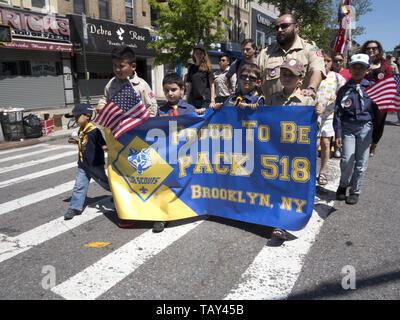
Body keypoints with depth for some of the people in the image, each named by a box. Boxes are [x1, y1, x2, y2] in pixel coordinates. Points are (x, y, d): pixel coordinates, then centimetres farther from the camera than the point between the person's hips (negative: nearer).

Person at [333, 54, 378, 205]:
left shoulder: (371, 88, 4)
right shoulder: (344, 89, 4)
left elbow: (377, 109, 5)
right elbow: (338, 113, 3)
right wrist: (338, 134, -1)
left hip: (365, 128, 1)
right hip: (347, 127, 0)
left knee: (361, 162, 3)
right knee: (347, 159, -10)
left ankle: (355, 191, 19)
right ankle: (343, 185, 17)